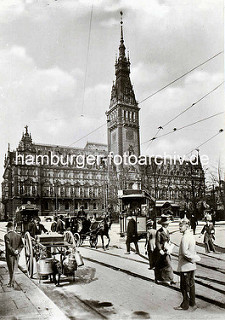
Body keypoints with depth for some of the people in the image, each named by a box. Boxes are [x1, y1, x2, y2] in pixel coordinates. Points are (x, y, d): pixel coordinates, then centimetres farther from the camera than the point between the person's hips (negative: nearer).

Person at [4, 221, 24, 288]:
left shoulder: (6, 236, -13)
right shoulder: (18, 235, 1)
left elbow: (8, 246, -19)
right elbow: (21, 245, -2)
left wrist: (14, 252, -13)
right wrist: (17, 251, -8)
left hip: (9, 255, -3)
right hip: (16, 255, 3)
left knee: (11, 270, 11)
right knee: (14, 269, 11)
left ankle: (12, 282, 20)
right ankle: (11, 282, 11)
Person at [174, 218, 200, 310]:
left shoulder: (185, 237, -22)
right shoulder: (191, 235, 7)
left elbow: (185, 252, -25)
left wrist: (194, 258, -14)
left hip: (185, 265, -9)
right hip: (192, 265, 9)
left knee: (185, 286, 3)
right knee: (191, 284, 18)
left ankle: (185, 305, 14)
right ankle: (192, 303, 29)